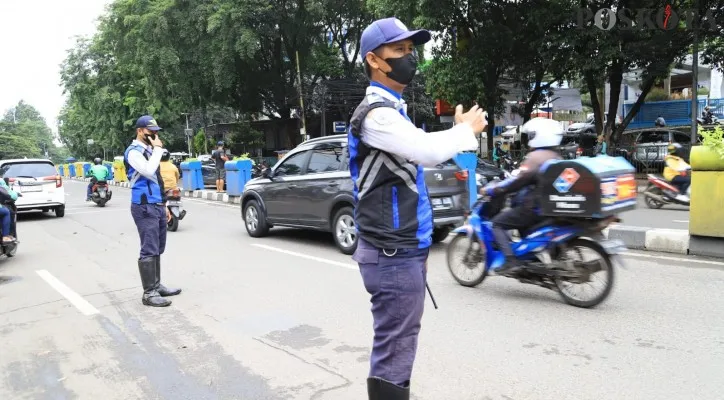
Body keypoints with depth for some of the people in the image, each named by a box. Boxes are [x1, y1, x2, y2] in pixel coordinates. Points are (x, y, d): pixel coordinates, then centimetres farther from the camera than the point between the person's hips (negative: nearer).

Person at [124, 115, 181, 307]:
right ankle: (149, 293, -5)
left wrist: (163, 205, 22)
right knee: (149, 251, -9)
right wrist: (157, 150, -14)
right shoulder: (134, 151, -8)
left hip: (157, 206, 9)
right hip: (144, 207, -9)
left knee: (158, 249, 13)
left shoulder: (149, 150, 19)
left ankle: (156, 286, 22)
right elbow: (149, 171, -26)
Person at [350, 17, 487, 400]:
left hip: (405, 249, 10)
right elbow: (427, 150, -28)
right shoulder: (375, 113, -15)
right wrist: (466, 130, -11)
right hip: (392, 255, -10)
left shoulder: (392, 110, 18)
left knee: (398, 346, 18)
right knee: (393, 353, -4)